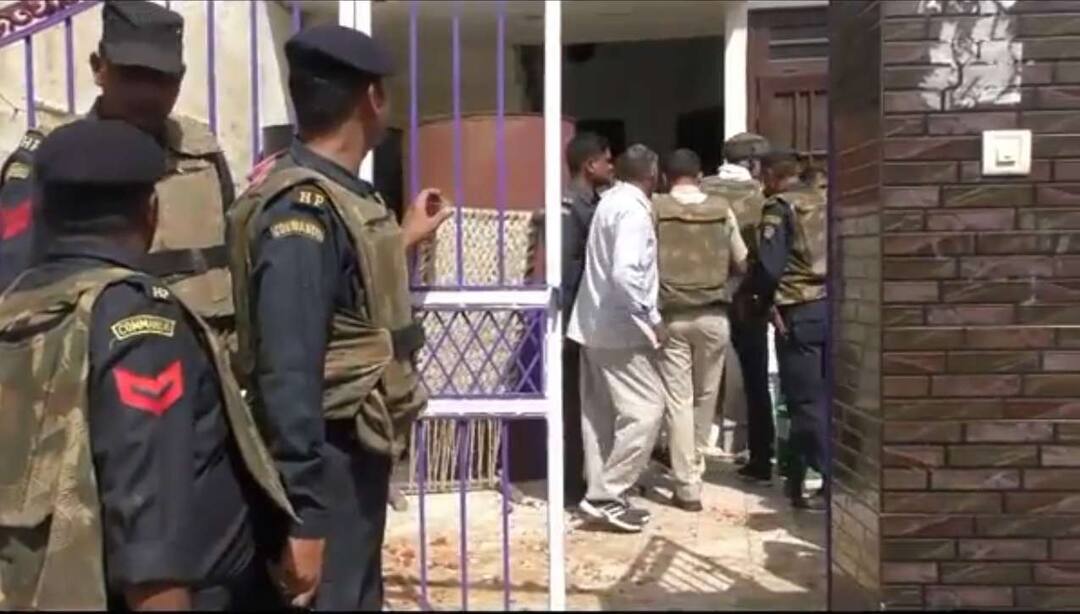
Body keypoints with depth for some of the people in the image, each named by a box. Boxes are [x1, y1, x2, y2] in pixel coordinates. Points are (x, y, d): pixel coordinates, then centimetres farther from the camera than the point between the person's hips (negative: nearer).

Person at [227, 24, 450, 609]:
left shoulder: (338, 195, 8)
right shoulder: (304, 207, -22)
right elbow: (288, 374, -27)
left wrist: (404, 238, 30)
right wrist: (303, 514, -27)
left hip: (355, 455, 9)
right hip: (330, 464, -9)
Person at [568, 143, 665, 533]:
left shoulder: (611, 200, 11)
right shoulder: (634, 210, -16)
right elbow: (625, 273, -27)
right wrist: (652, 320, -19)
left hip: (594, 324, 10)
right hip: (620, 328, -10)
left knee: (601, 414, 12)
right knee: (646, 409, -4)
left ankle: (602, 494, 18)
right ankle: (606, 495, -3)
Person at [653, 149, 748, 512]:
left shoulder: (655, 208, -4)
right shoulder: (722, 209, 2)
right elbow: (743, 264, 6)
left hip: (672, 316, -2)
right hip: (713, 315, 2)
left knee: (678, 401, 2)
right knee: (705, 398, 17)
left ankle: (687, 486, 2)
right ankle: (695, 467, 33)